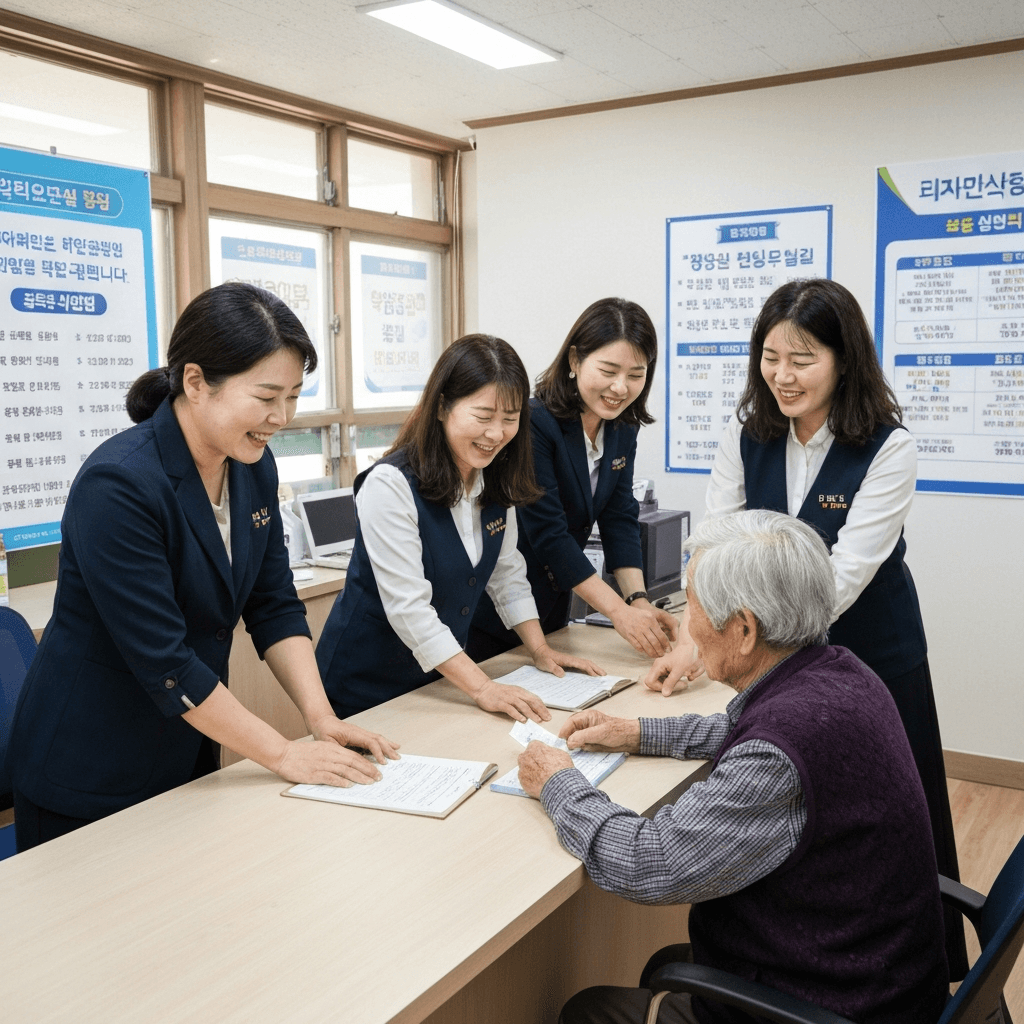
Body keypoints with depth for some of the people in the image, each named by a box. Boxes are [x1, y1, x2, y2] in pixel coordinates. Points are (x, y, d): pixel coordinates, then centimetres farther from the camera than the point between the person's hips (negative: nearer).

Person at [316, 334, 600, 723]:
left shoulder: (494, 480, -1)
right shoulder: (390, 486, -25)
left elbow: (507, 571, 8)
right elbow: (408, 607, -28)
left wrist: (541, 650, 0)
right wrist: (483, 687, -32)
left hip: (441, 677, 7)